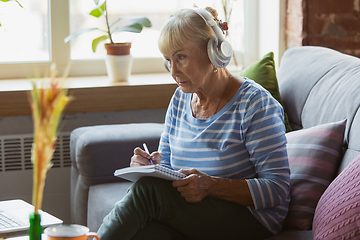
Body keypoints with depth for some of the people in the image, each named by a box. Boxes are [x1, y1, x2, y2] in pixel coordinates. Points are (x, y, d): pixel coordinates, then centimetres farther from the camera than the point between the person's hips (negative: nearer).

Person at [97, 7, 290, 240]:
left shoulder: (255, 103, -11)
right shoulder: (180, 99, 10)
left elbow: (278, 189, -15)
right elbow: (168, 163, 19)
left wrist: (211, 186, -27)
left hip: (251, 218, -5)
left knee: (148, 190, -27)